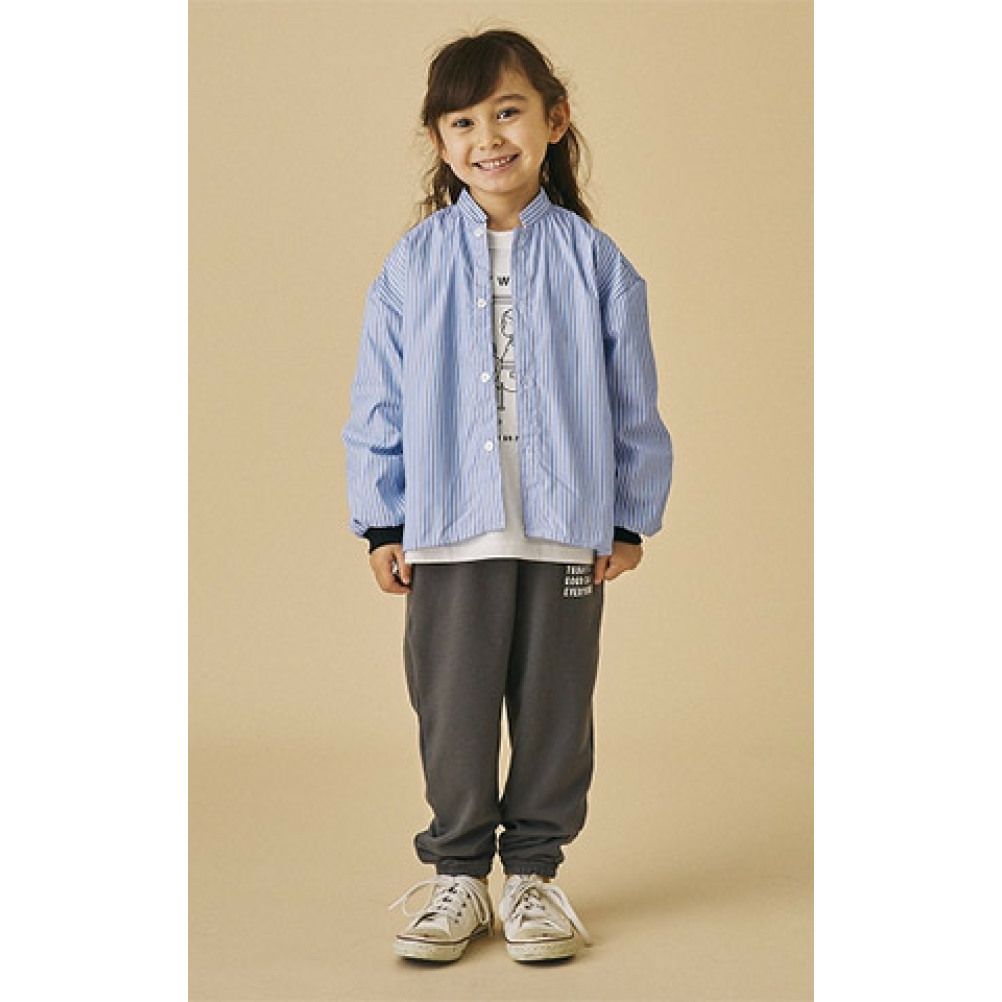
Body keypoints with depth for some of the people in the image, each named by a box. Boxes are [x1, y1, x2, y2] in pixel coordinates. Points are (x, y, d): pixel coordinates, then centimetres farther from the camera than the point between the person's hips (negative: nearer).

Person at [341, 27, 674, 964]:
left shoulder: (592, 259, 0)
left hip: (568, 527, 0)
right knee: (452, 709, 6)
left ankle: (534, 869, 23)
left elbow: (633, 402, 5)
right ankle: (458, 873, 20)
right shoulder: (414, 262, 1)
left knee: (554, 706, 9)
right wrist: (380, 522, 3)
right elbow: (378, 403, 5)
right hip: (448, 530, 0)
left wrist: (630, 518, 4)